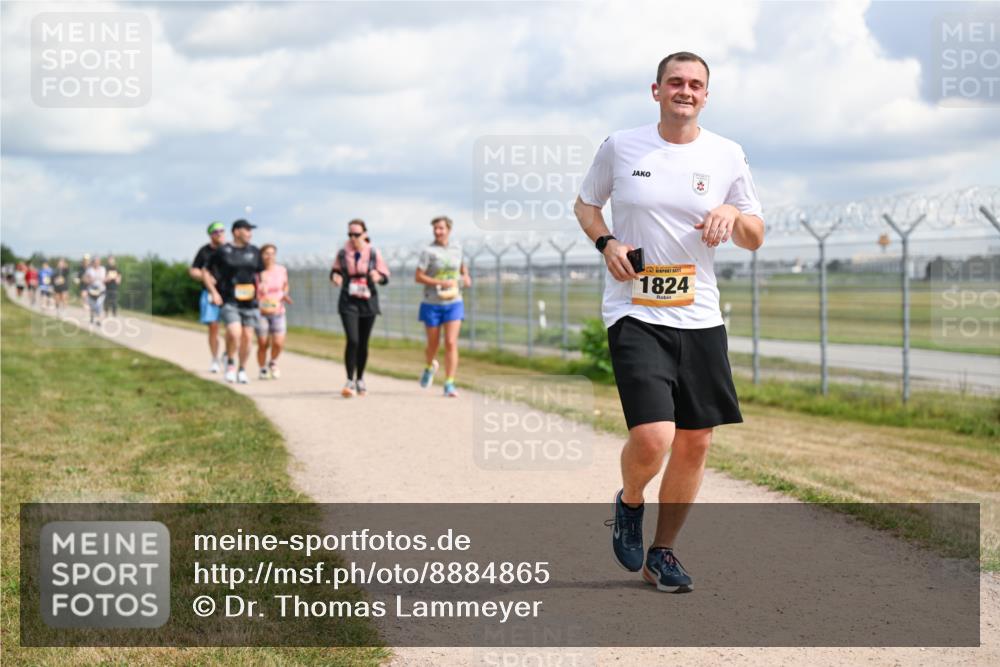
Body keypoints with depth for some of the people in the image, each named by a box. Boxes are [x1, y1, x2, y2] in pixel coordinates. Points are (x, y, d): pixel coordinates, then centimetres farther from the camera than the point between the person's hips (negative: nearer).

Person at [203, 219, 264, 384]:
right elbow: (206, 272, 7)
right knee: (234, 333, -21)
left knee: (247, 337, 4)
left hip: (250, 302, 4)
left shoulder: (254, 252, 11)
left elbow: (259, 274, 22)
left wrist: (260, 293, 10)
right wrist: (214, 292, -3)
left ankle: (242, 370, 22)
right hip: (229, 302, -4)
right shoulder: (222, 251, 0)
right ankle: (230, 361, 6)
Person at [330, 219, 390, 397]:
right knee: (352, 341, -16)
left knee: (363, 343, 9)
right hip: (349, 302, -1)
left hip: (368, 301, 1)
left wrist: (378, 277, -21)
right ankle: (350, 381, -9)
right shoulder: (343, 253, -1)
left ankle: (360, 379, 26)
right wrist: (335, 277, -11)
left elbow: (385, 277, 1)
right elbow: (335, 271, 12)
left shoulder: (374, 254, -2)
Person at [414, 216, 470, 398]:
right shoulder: (428, 251, -8)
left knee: (451, 343, -9)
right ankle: (430, 366, 43)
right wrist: (441, 283, -20)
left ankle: (449, 385, -8)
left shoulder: (456, 248, 5)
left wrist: (465, 275, 6)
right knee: (433, 344, 9)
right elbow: (418, 277, -11)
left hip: (453, 303, 2)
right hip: (432, 303, -2)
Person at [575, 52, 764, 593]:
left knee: (694, 443, 6)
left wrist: (733, 215, -11)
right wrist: (606, 242, -5)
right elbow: (585, 203, 15)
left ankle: (662, 552, 24)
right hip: (634, 314, -3)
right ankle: (629, 504, 15)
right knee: (652, 438, -19)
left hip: (700, 319, 4)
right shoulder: (620, 147, 1)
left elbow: (755, 239, 12)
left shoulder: (727, 156, 5)